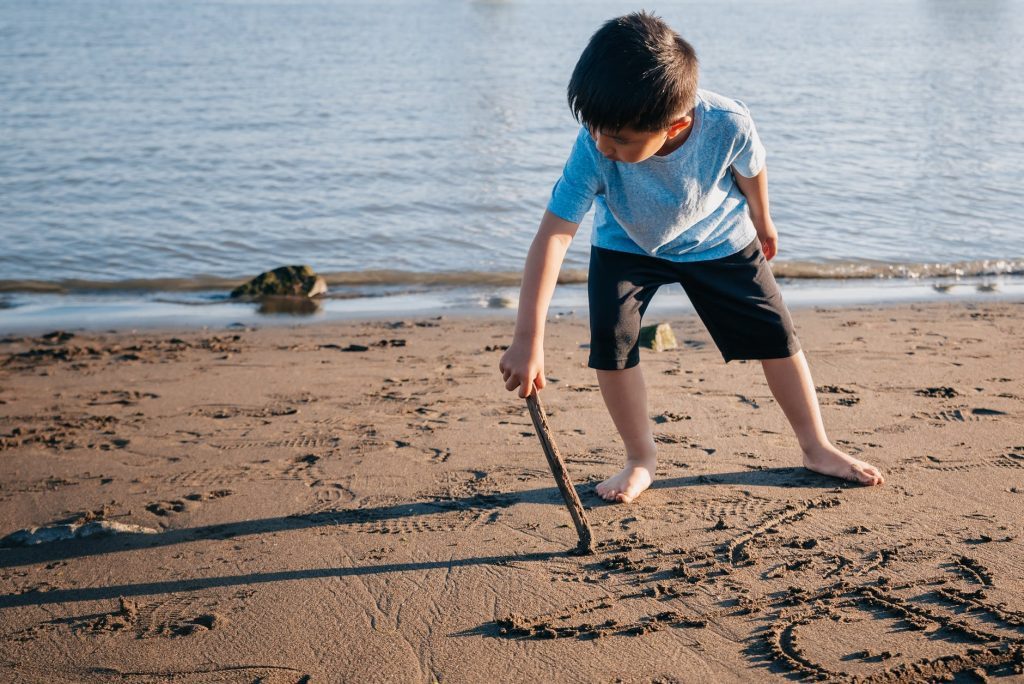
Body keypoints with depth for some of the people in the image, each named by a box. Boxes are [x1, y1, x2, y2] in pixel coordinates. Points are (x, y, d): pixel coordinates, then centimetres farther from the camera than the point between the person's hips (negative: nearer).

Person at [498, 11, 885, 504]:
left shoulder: (729, 125, -37)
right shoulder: (595, 147, -39)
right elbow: (553, 234, -38)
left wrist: (761, 223, 10)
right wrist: (528, 339, -43)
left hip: (719, 240, 1)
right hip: (625, 245, 0)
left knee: (774, 333, 1)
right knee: (610, 338, -17)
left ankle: (816, 448, 20)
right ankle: (641, 458, 3)